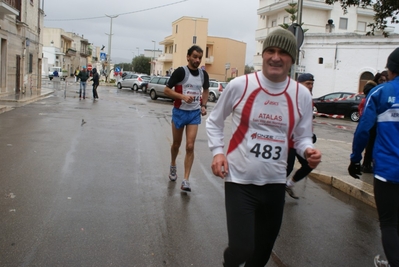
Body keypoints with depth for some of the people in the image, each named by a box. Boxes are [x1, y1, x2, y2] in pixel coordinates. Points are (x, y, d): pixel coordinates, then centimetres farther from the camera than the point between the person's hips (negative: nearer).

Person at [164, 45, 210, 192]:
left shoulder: (204, 74, 1)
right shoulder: (180, 71, -12)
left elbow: (206, 90, 20)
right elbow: (167, 90, -12)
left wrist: (203, 105, 5)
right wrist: (183, 96, -25)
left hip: (195, 113, 2)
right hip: (179, 112, -2)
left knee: (190, 146, -7)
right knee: (176, 144, 13)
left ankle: (186, 180, -2)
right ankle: (173, 165, 43)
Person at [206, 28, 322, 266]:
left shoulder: (302, 95, -1)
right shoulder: (239, 85, -8)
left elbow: (302, 136, 9)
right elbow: (214, 122, 5)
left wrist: (308, 151, -14)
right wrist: (217, 151, -9)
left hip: (275, 182, 4)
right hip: (240, 180, -3)